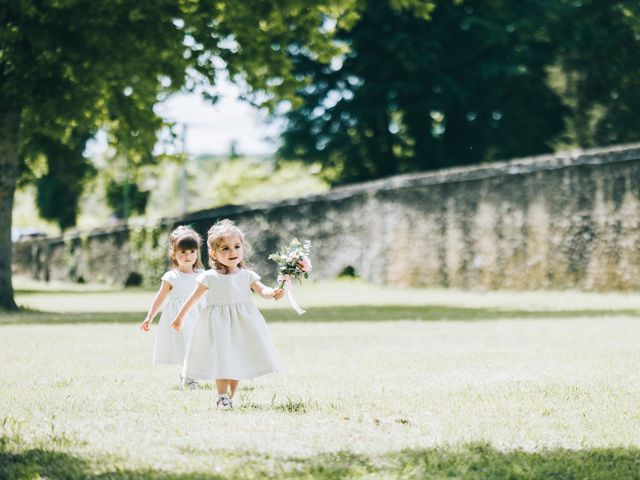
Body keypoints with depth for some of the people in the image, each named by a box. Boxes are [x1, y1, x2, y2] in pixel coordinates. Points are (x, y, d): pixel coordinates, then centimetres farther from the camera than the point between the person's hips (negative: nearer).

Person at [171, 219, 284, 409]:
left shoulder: (247, 275, 0)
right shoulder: (209, 277, -6)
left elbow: (262, 290, -11)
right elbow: (193, 298, 3)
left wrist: (274, 292, -34)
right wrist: (180, 318, 11)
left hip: (242, 323, 3)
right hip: (218, 323, -3)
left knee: (239, 360, 7)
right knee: (221, 358, -8)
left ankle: (230, 396, 18)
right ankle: (222, 397, -1)